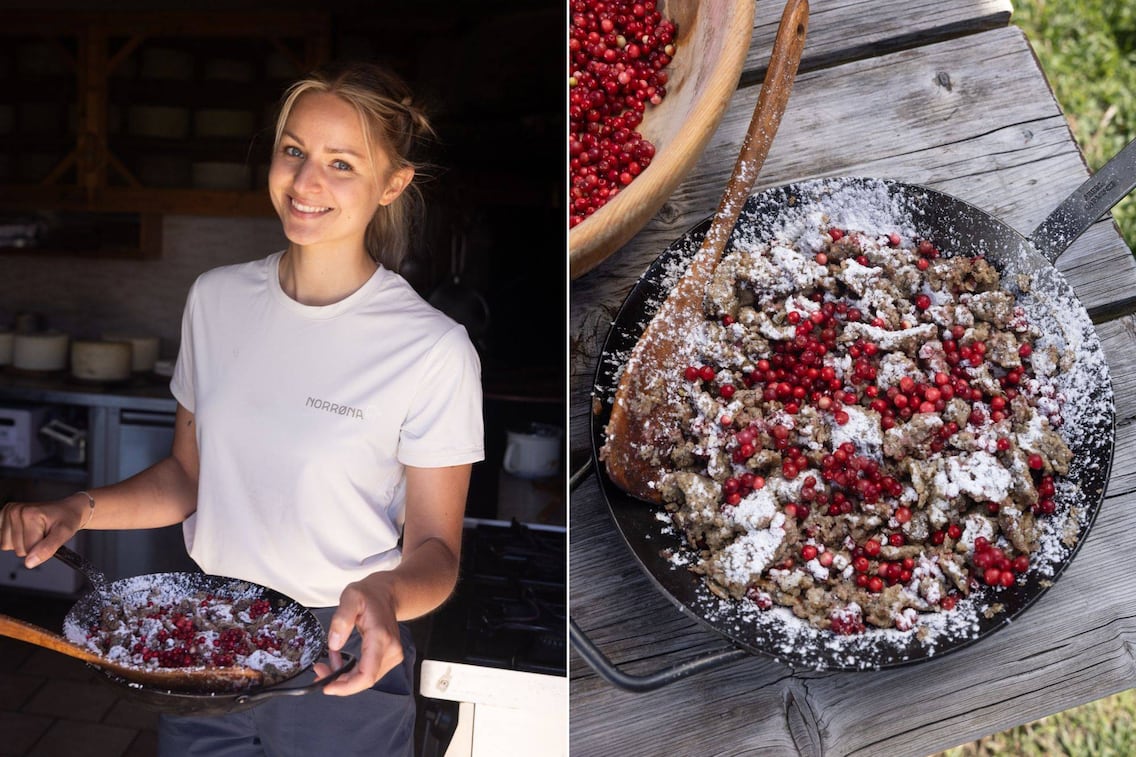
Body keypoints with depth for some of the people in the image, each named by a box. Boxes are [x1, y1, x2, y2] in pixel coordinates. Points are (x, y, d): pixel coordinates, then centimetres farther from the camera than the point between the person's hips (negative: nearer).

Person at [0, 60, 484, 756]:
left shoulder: (434, 351, -18)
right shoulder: (218, 297, -2)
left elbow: (436, 549, -11)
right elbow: (187, 476, 7)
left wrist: (384, 592, -31)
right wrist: (77, 510, -8)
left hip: (343, 668, -4)